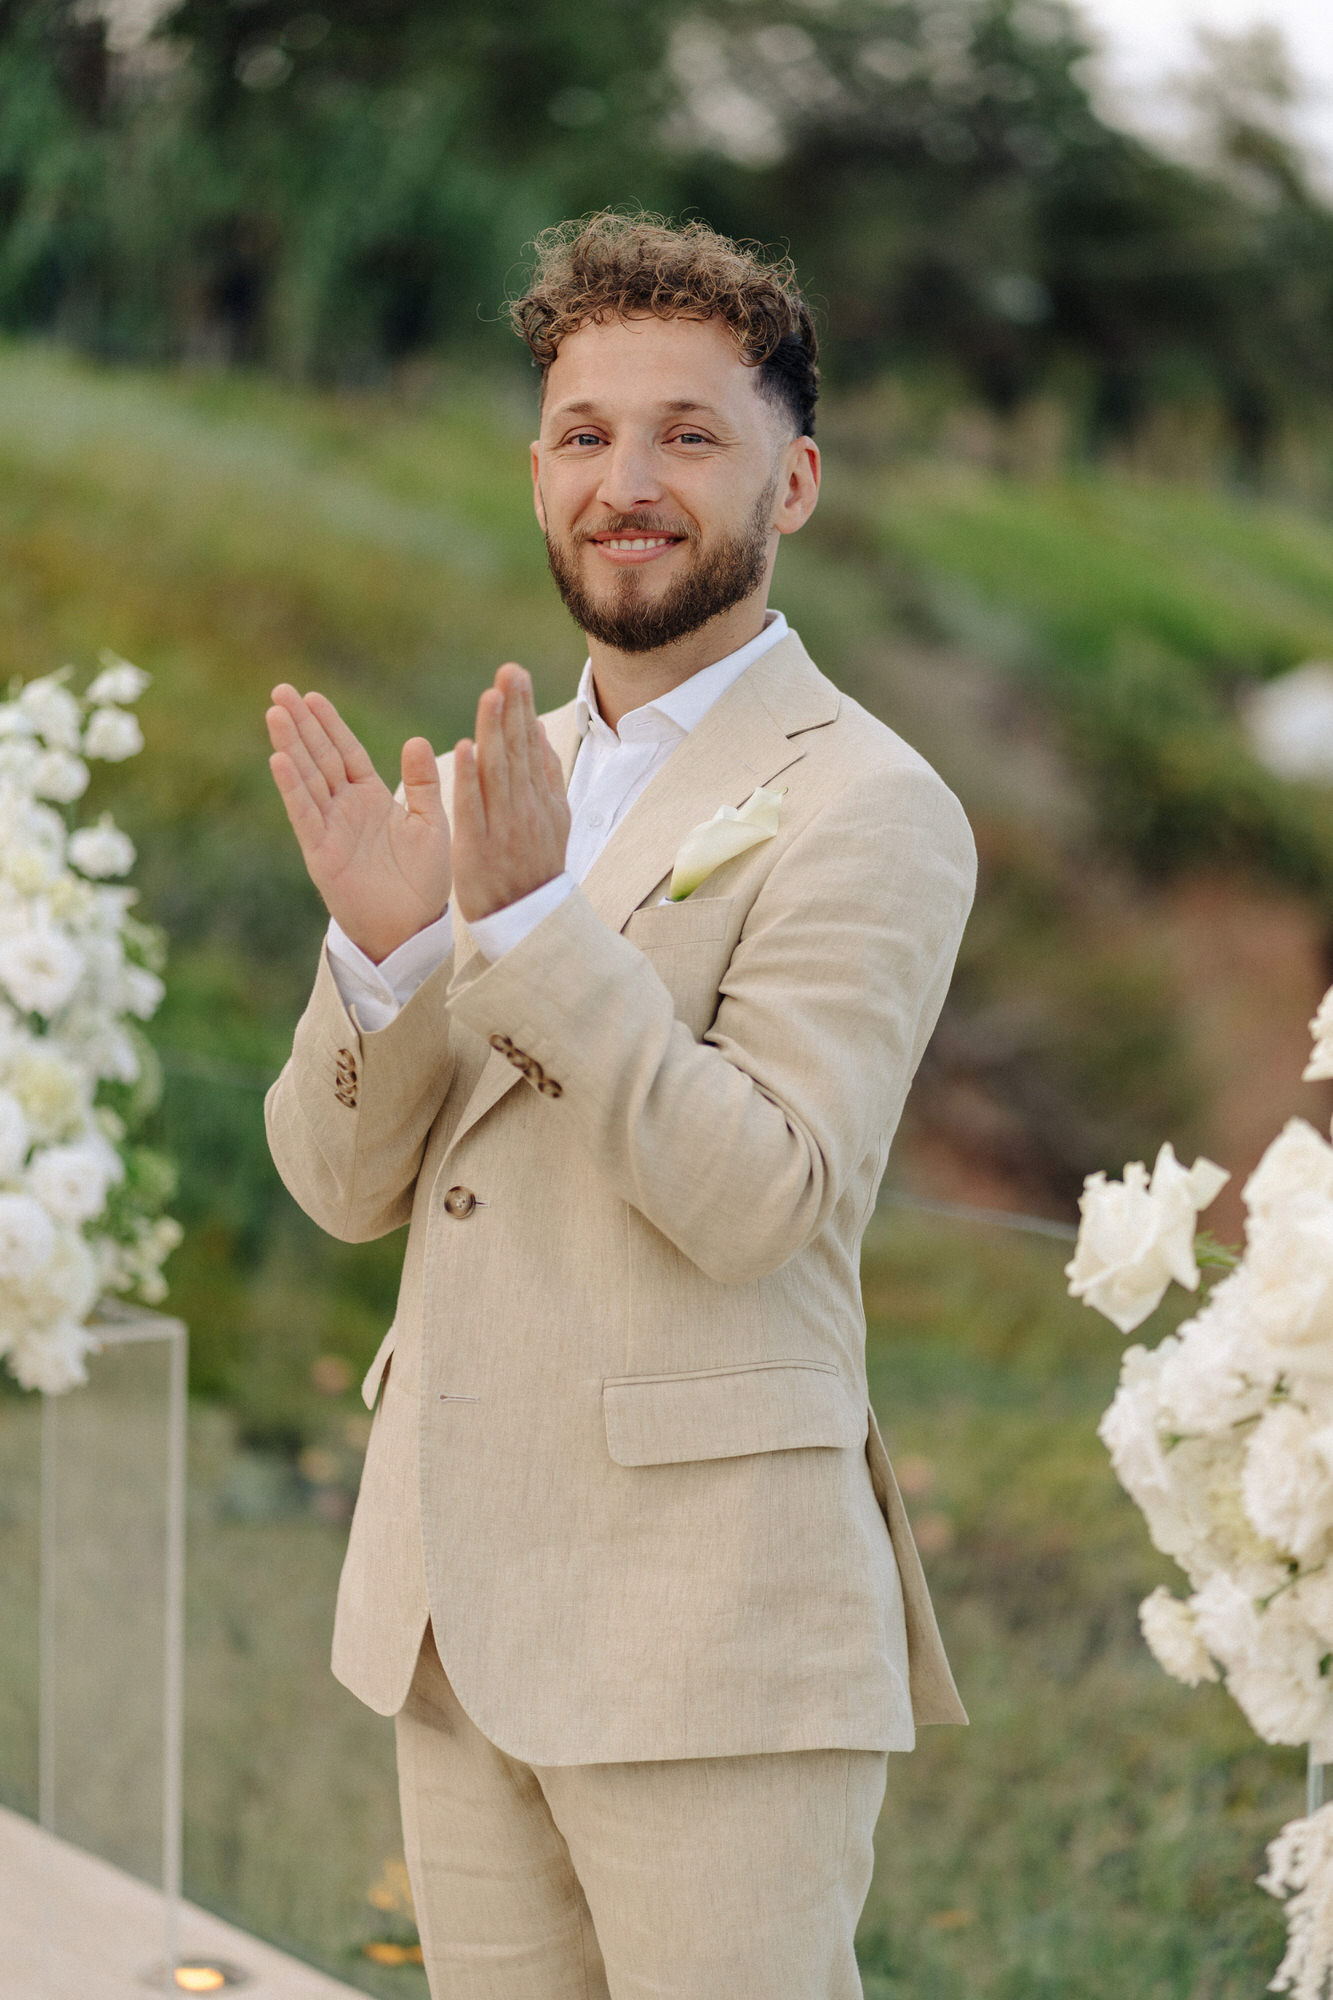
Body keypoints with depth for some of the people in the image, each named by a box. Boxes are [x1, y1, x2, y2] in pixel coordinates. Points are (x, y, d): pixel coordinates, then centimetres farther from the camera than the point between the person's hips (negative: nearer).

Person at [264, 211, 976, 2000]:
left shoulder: (866, 809, -9)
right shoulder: (499, 785, 12)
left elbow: (764, 1198, -20)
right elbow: (344, 1185, 8)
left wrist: (533, 920, -25)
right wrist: (382, 943, -11)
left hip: (710, 1640, -7)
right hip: (455, 1610, 7)